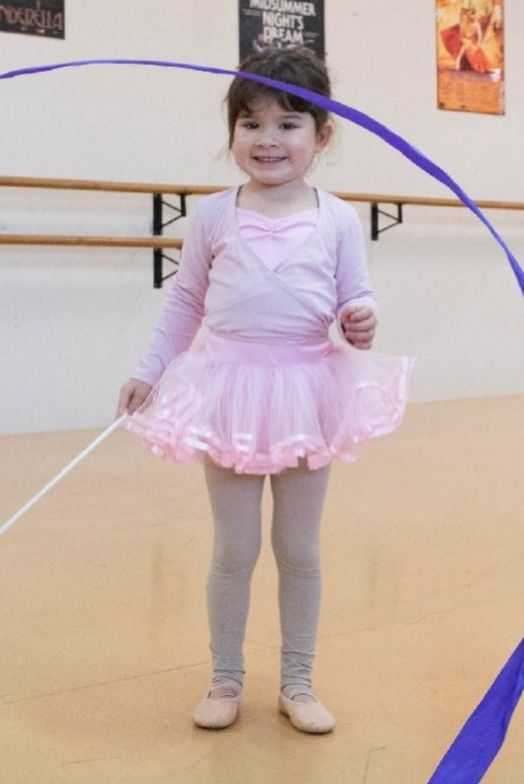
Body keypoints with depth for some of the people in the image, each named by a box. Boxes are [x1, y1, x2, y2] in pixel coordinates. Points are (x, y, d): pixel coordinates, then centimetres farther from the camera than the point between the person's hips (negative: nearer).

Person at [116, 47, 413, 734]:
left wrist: (362, 321, -19)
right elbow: (185, 303, 9)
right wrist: (150, 371, 8)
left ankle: (297, 683, 24)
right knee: (234, 549, 7)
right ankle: (225, 680, 23)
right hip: (230, 390, 0)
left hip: (307, 392, 0)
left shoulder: (337, 220, 0)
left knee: (299, 549, 10)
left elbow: (356, 297, 4)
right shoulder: (213, 215, 1)